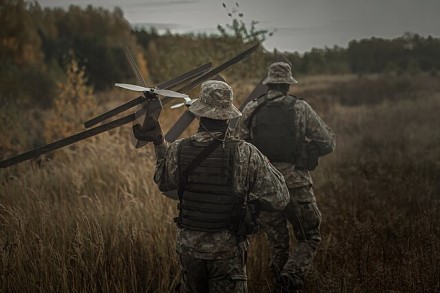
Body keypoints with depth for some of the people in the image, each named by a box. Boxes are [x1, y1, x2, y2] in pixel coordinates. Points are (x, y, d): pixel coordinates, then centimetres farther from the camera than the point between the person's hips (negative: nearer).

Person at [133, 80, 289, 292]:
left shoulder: (179, 151, -10)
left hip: (189, 244, 3)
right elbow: (279, 200, -12)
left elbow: (164, 183, 11)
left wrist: (159, 143, 16)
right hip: (227, 249, -2)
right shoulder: (246, 154, -17)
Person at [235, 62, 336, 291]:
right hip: (295, 183, -3)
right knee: (309, 237, 10)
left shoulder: (251, 110, 2)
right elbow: (328, 143, -2)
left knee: (277, 243, 16)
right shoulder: (300, 108, -4)